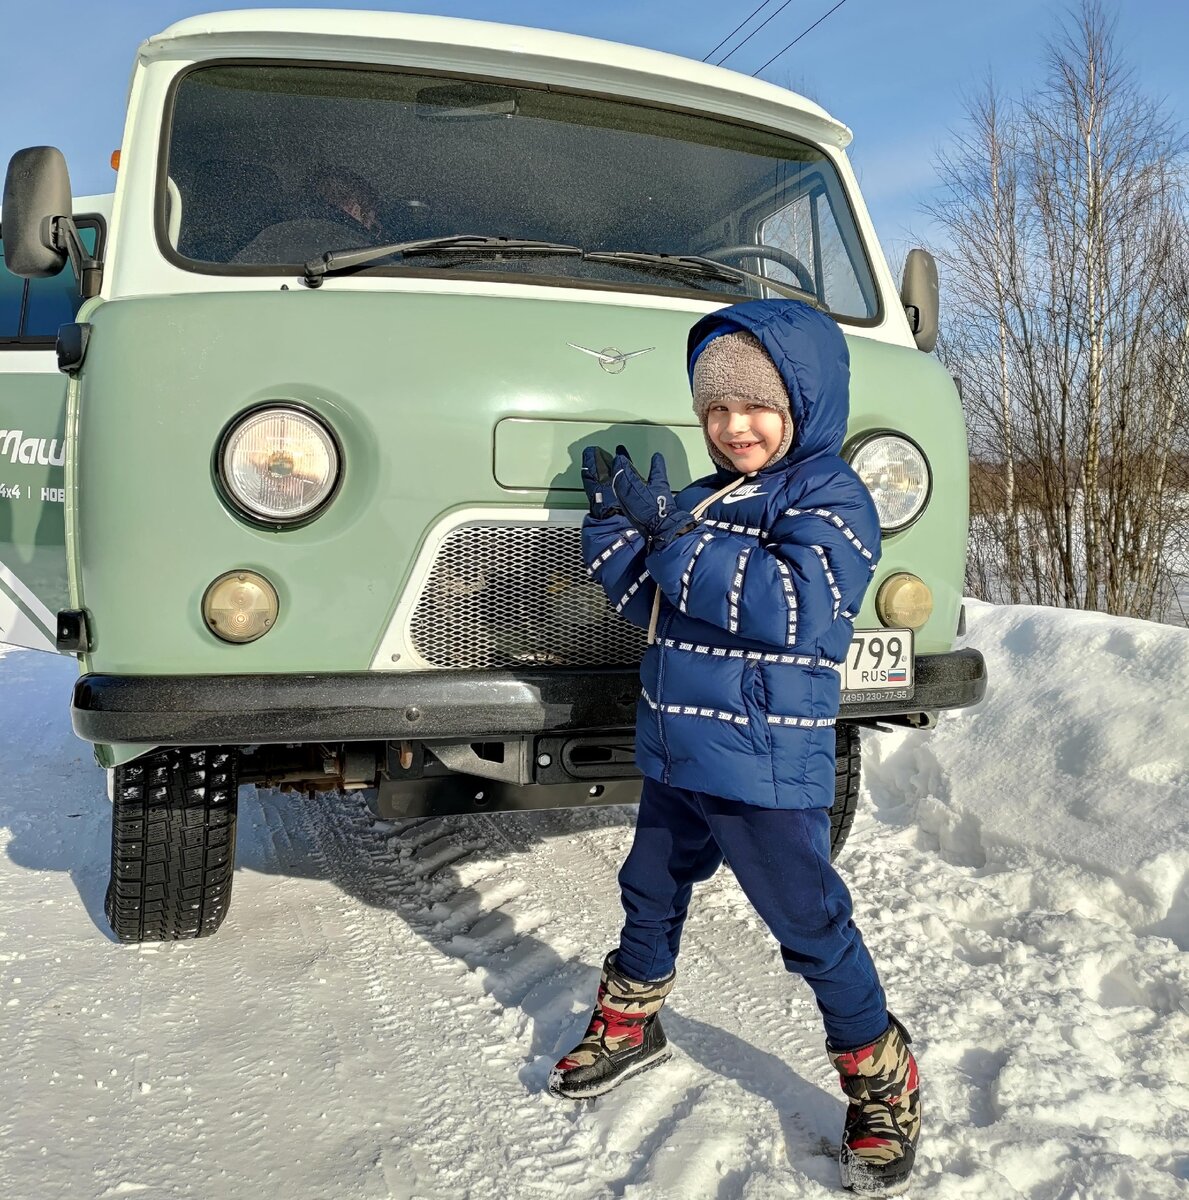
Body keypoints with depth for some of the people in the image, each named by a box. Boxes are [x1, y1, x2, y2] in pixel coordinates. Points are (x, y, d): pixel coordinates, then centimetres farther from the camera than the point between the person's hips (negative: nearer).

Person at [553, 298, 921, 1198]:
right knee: (650, 895, 22)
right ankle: (629, 1027, 46)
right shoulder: (708, 500, 11)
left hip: (767, 770, -7)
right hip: (676, 754, 8)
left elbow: (795, 608, -28)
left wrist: (676, 535, -25)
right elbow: (645, 600, 13)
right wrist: (617, 520, -3)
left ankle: (884, 1087, 23)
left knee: (810, 924, 3)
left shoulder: (831, 498, -12)